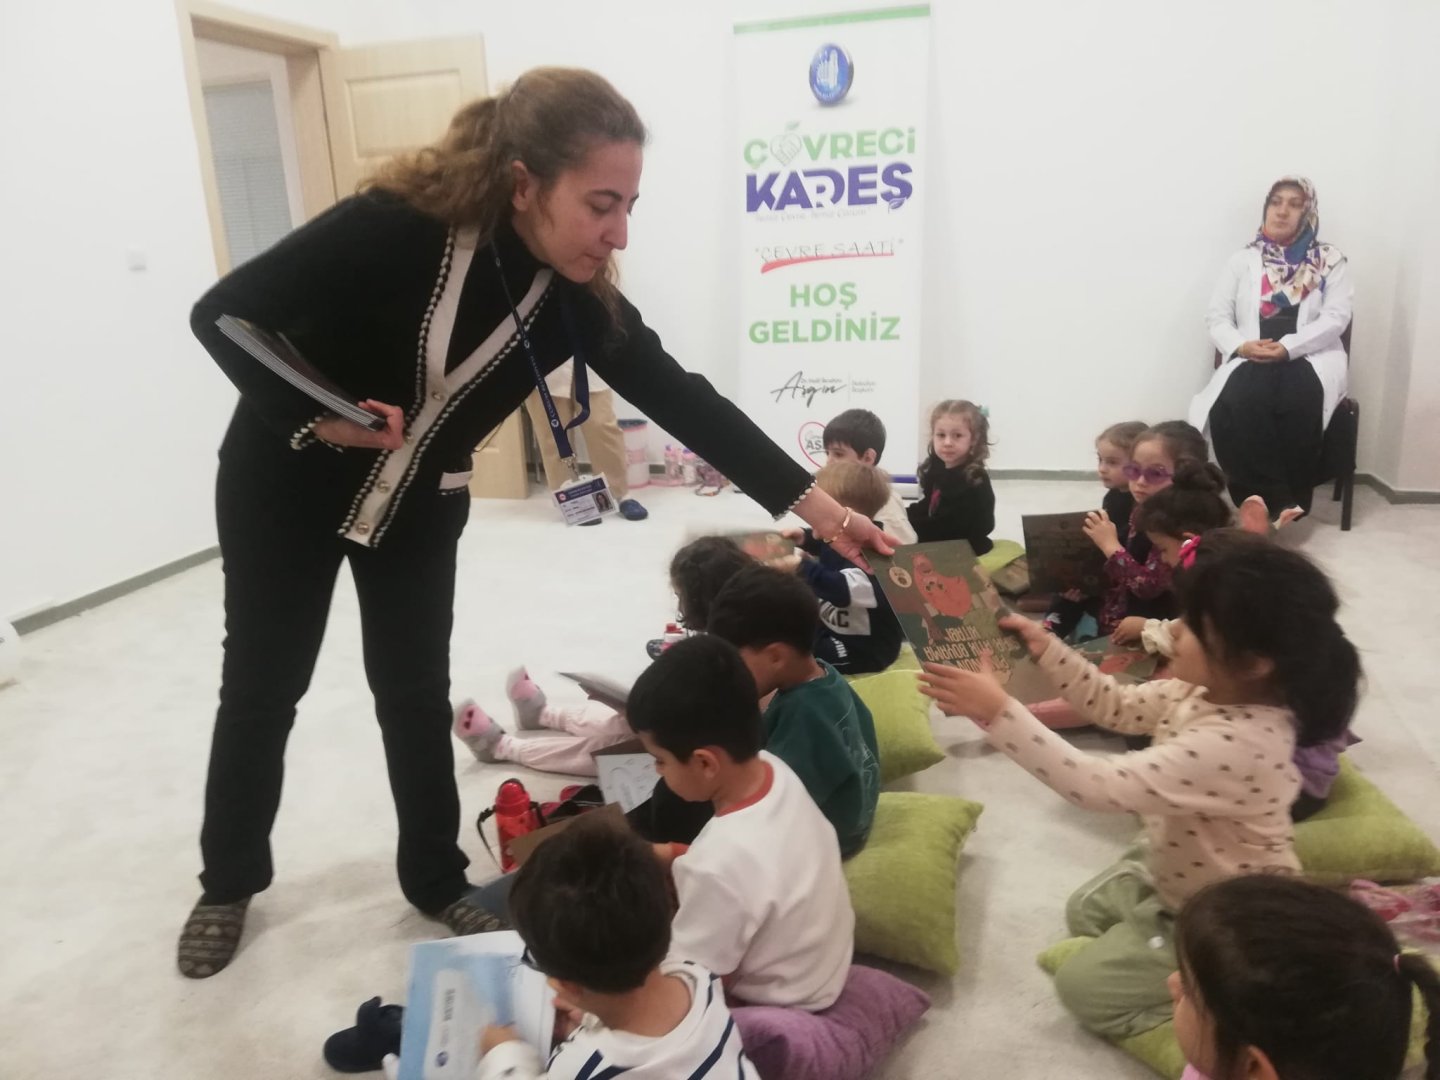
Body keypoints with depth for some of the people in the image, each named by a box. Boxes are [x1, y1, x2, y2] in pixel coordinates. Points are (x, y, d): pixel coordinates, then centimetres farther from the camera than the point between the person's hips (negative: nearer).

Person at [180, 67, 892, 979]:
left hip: (419, 503, 3)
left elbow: (682, 399, -16)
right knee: (263, 688, 9)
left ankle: (436, 879, 27)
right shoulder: (399, 224, -31)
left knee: (417, 692, 8)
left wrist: (815, 504, -18)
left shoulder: (579, 292, -17)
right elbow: (223, 313, -20)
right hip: (287, 483, -3)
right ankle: (229, 884, 31)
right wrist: (316, 420, -31)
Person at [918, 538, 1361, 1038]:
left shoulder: (1233, 745, -40)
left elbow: (1101, 786, -42)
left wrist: (998, 713, -45)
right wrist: (1046, 648, -12)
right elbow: (1118, 707, 1)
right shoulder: (1211, 691, -13)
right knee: (1085, 913, 22)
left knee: (1084, 986, 0)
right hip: (1180, 876, 9)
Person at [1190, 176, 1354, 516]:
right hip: (1251, 360, 1)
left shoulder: (1331, 260, 12)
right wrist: (1240, 346, -14)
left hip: (1310, 359, -1)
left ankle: (1291, 501, -23)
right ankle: (1272, 500, -27)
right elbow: (1216, 316, 8)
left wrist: (1287, 347, -17)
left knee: (1300, 400, -35)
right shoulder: (1243, 260, 16)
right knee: (1237, 402, -34)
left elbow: (1336, 317, -1)